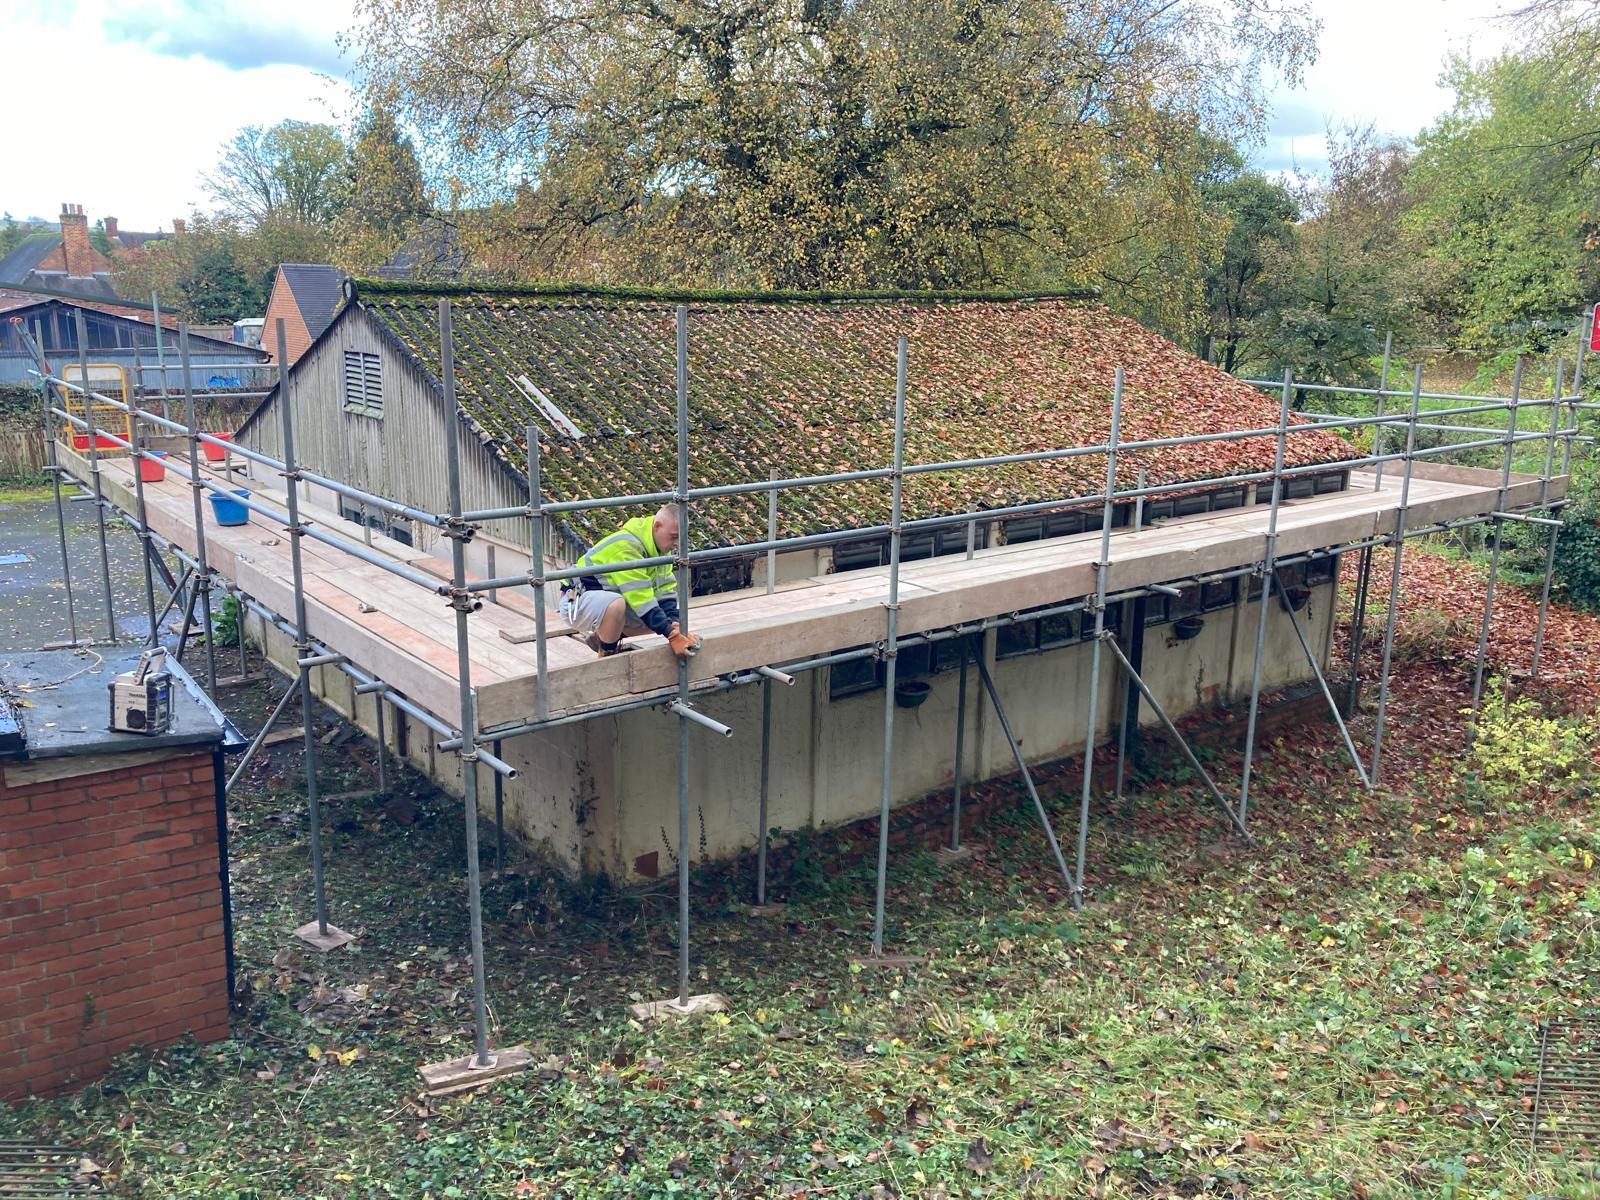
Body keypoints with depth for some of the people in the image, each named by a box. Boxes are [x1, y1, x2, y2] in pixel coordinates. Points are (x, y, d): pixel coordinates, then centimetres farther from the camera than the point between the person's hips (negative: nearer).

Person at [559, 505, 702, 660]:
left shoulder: (659, 547, -1)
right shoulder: (627, 546, -29)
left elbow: (665, 592, -6)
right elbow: (641, 599, -33)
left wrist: (676, 627, -22)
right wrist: (672, 636, -34)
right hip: (577, 601, -9)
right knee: (616, 604, -39)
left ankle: (599, 637, 13)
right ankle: (606, 654, -14)